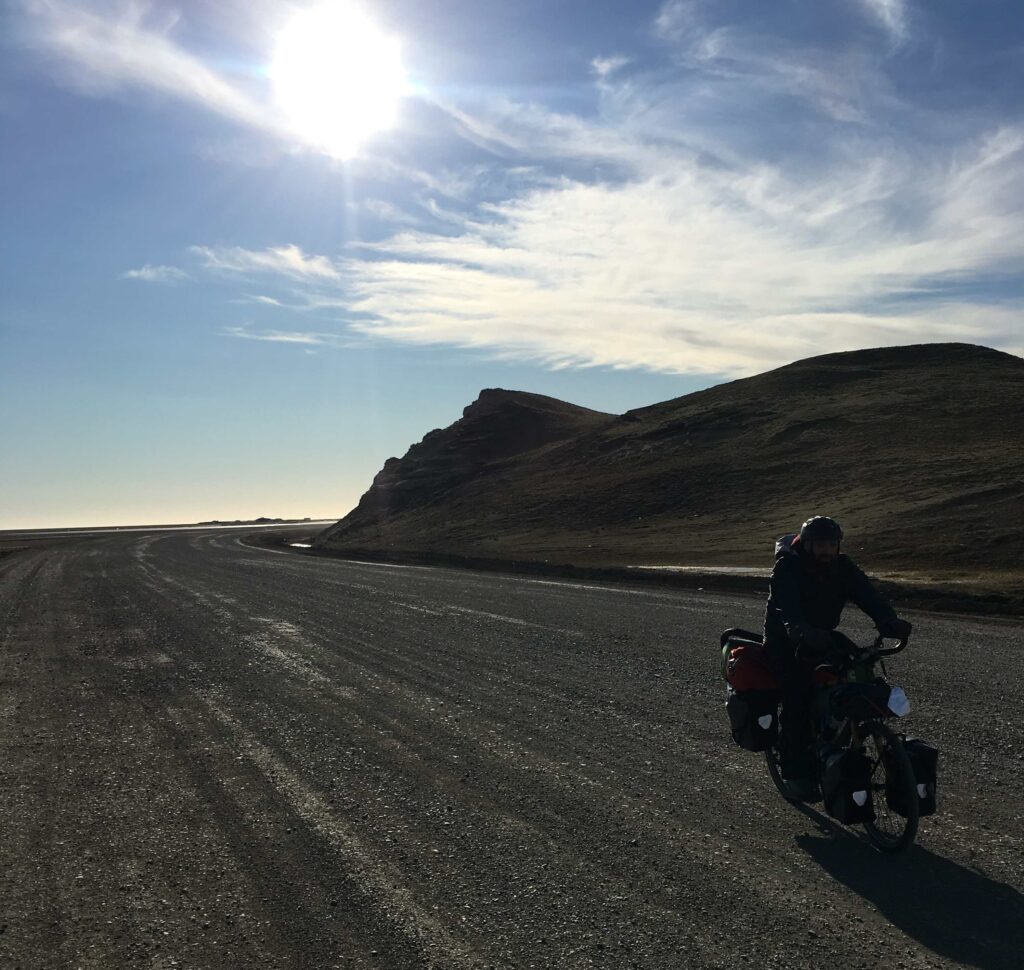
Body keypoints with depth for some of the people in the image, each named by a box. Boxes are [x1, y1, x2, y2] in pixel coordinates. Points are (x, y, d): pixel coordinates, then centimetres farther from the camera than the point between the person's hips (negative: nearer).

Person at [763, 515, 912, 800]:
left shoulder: (842, 567, -4)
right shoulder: (788, 567, -19)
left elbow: (867, 594, -19)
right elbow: (787, 605, -36)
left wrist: (890, 622, -38)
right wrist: (800, 630, -56)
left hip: (823, 636, 5)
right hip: (786, 642, -5)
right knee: (798, 702, -16)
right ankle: (795, 772, -3)